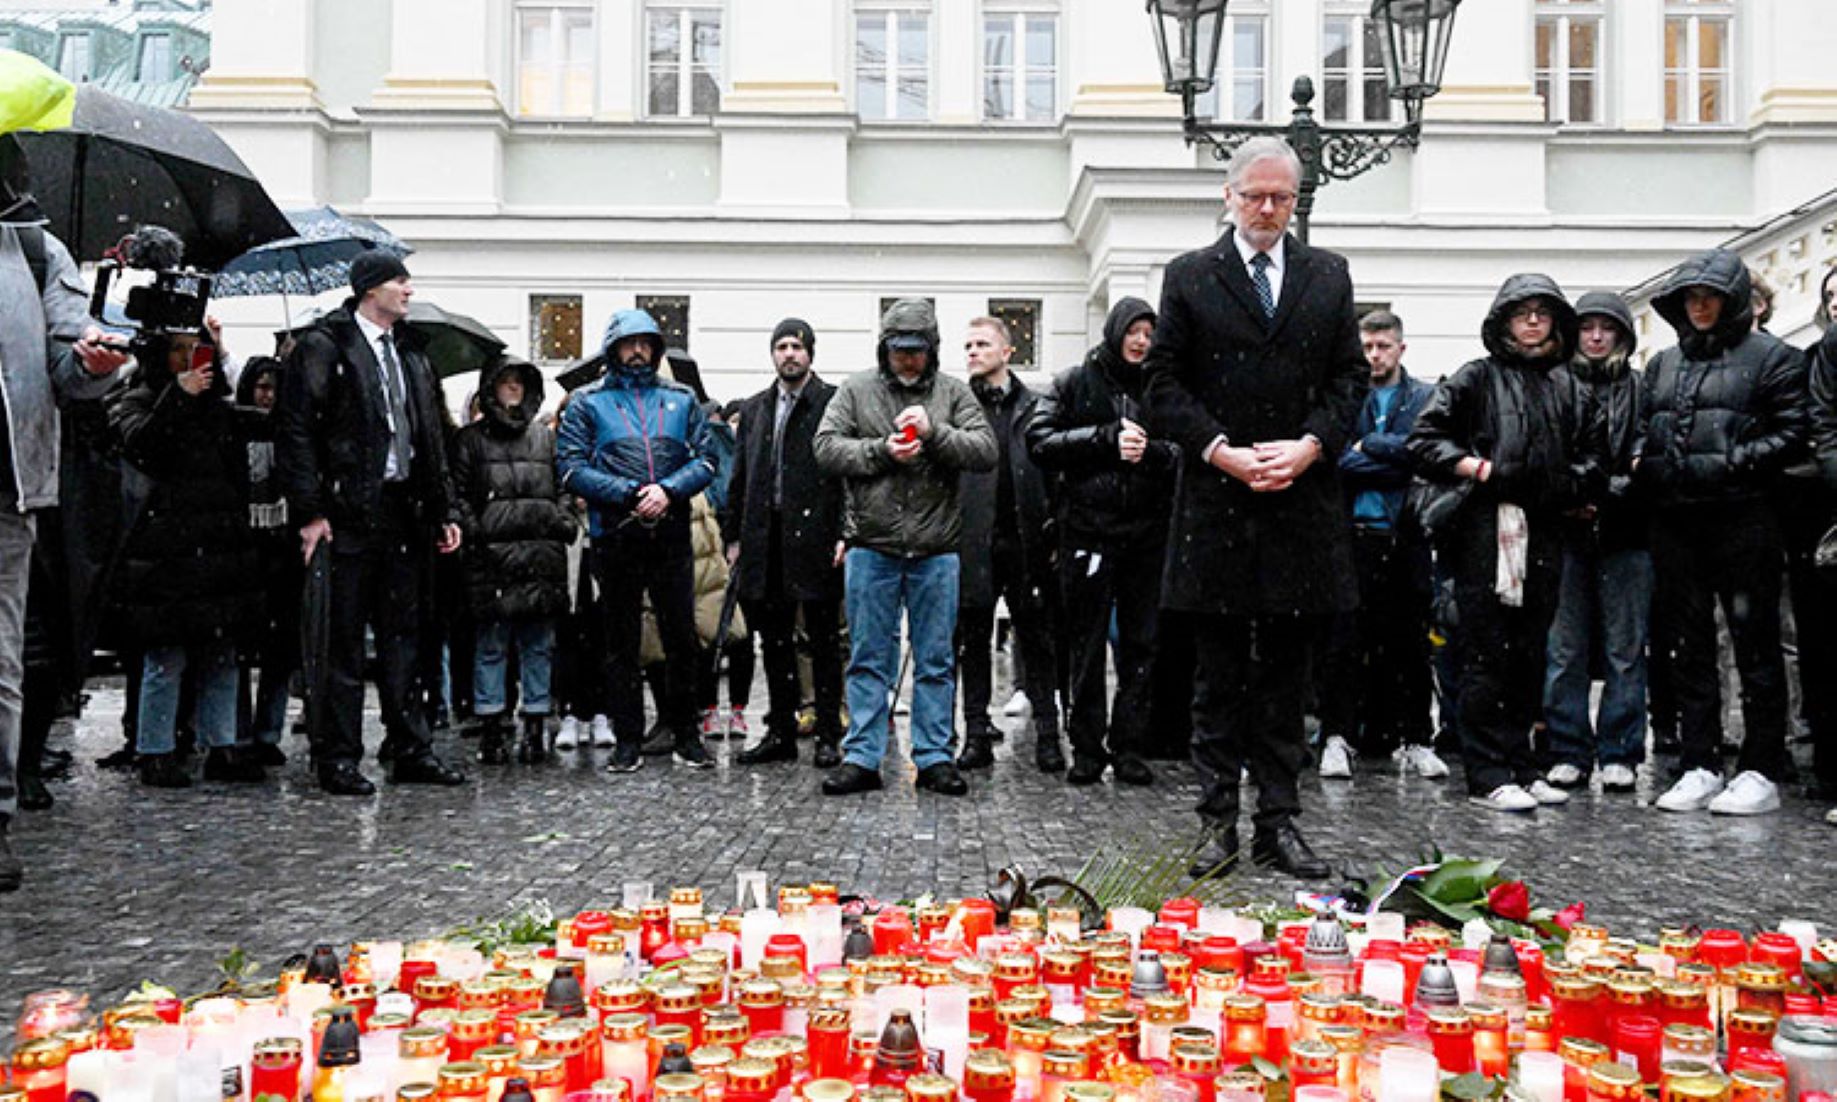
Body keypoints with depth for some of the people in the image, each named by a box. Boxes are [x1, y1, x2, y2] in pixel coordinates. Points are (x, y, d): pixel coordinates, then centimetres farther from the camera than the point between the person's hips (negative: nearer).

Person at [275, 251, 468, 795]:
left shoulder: (410, 350, 16)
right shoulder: (323, 346, -5)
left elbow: (431, 437, 19)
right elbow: (295, 430, -9)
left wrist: (444, 510, 14)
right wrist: (310, 511, -15)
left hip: (403, 512, 6)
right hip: (348, 513, -6)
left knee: (403, 636, 10)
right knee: (344, 642, 0)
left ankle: (410, 749, 17)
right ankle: (338, 758, 8)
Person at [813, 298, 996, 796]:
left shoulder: (953, 392, 6)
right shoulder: (856, 389, 6)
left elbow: (985, 450, -4)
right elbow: (827, 447, -2)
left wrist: (934, 432, -18)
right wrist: (882, 451, -15)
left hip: (936, 551, 1)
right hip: (871, 548, 0)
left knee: (935, 661, 7)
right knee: (869, 659, 5)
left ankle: (934, 757, 16)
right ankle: (861, 757, 12)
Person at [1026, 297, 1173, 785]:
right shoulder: (1075, 383, 5)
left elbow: (1185, 453, 6)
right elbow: (1041, 442, -5)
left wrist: (1152, 450, -15)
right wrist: (1107, 438, -13)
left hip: (1146, 531, 2)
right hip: (1088, 529, -2)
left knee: (1141, 644, 4)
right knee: (1086, 646, 2)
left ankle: (1129, 746, 12)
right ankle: (1087, 749, 10)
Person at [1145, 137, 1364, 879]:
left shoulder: (1329, 276, 12)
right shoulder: (1190, 277, 5)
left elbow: (1350, 378, 8)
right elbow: (1164, 386, 0)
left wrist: (1309, 446, -9)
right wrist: (1223, 453, -12)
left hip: (1301, 502, 2)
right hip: (1215, 504, -2)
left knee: (1286, 673, 8)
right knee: (1220, 674, 4)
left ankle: (1279, 821, 15)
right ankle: (1218, 823, 11)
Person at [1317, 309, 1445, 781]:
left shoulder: (1426, 398, 11)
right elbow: (1338, 462, -5)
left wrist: (1368, 446, -6)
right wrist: (1395, 463, -9)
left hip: (1406, 535, 2)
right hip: (1354, 534, -1)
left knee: (1410, 641, 7)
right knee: (1344, 640, -3)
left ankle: (1413, 740, 15)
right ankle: (1338, 738, 3)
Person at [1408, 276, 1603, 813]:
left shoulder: (1569, 388, 19)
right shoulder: (1477, 379, 4)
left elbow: (1588, 457, 25)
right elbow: (1424, 440, -2)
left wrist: (1569, 485, 5)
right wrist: (1482, 469, -11)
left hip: (1543, 536, 6)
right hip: (1486, 532, -5)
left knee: (1529, 656, 10)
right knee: (1487, 656, -5)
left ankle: (1521, 767, 18)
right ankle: (1488, 776, -1)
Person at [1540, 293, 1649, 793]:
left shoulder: (1641, 389, 8)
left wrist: (1614, 492, -13)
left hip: (1625, 535, 0)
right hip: (1567, 534, 0)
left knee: (1625, 648, 2)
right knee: (1565, 648, 1)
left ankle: (1619, 753, 10)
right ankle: (1568, 752, 9)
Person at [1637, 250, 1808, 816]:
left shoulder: (1771, 356, 2)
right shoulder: (1663, 364, 18)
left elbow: (1792, 434, -5)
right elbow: (1642, 427, 24)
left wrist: (1725, 465, -15)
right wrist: (1642, 461, 3)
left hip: (1743, 519, -5)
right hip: (1675, 523, 5)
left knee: (1755, 643, 0)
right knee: (1687, 644, 7)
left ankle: (1762, 772, 7)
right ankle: (1699, 766, 15)